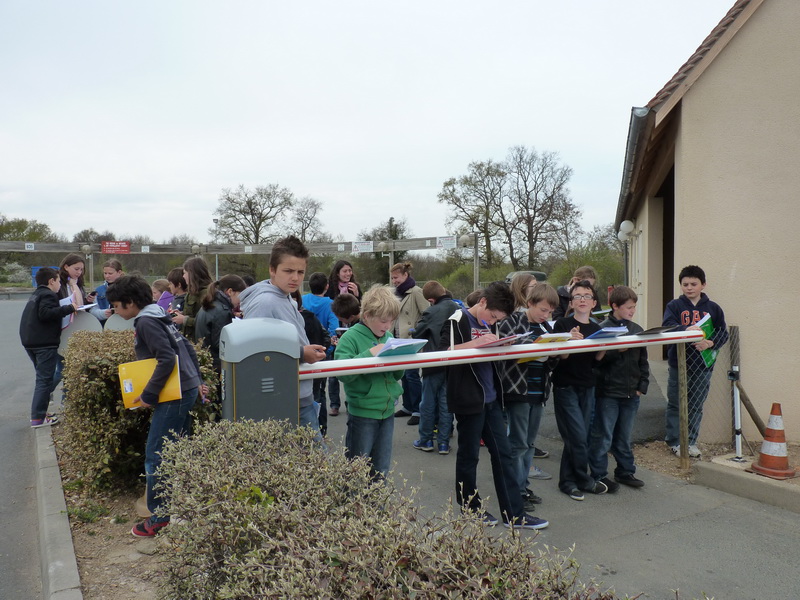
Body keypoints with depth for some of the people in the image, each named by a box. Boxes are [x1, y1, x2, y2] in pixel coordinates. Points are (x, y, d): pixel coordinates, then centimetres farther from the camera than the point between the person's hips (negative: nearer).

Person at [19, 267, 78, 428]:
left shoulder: (36, 295, 21)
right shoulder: (48, 295, -11)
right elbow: (45, 313, -25)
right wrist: (69, 308, -23)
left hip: (30, 342, 10)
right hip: (45, 343, -10)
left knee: (44, 378, 19)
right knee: (45, 380, -6)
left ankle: (38, 413, 23)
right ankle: (38, 418, -6)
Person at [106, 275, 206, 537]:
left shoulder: (146, 322, -13)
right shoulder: (159, 317, 15)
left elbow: (167, 359, -23)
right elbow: (188, 348, 18)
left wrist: (148, 395, -16)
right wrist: (197, 380, 21)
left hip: (175, 396, -10)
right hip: (187, 390, 10)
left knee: (155, 457, -2)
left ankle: (159, 519, 7)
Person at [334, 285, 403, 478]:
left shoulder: (388, 337, 8)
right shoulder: (351, 337, -11)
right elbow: (343, 373, -24)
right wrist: (370, 353, -27)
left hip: (387, 411, 6)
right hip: (363, 413, -6)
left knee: (381, 471, 16)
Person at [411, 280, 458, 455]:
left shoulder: (430, 312, -16)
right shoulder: (458, 309, -3)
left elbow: (417, 333, -7)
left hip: (434, 364, -4)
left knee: (428, 403, 9)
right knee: (446, 402, 10)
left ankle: (426, 440, 18)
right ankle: (443, 442, 14)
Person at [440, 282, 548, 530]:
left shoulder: (488, 324, 14)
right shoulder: (458, 320, -10)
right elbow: (443, 352, -21)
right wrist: (475, 343, -29)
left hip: (490, 399, 8)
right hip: (469, 400, -8)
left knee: (503, 453, 9)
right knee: (469, 456, 6)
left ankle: (514, 514, 17)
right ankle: (470, 509, 23)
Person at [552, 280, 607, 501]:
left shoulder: (596, 329, 11)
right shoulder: (562, 324, -7)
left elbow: (596, 361, 10)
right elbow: (561, 357, -13)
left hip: (587, 388, 6)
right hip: (566, 387, -6)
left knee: (577, 438, 9)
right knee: (578, 437, -6)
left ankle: (568, 481, 21)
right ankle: (584, 480, 12)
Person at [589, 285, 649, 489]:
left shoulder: (637, 329, 8)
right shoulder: (603, 329, -10)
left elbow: (643, 361, 14)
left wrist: (642, 385, 7)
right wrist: (617, 351, -26)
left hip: (631, 393, 6)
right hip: (608, 392, -6)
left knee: (624, 436, 18)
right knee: (603, 436, 1)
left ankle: (625, 471, 30)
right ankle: (599, 475, 12)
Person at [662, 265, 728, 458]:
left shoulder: (713, 308, 5)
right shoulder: (674, 306, 0)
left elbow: (723, 334, 1)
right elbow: (668, 325, -17)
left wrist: (710, 343, -20)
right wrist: (687, 330, -36)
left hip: (703, 366, 2)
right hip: (679, 364, -2)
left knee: (696, 406, 11)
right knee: (675, 405, 6)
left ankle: (691, 441, 24)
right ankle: (674, 441, 18)